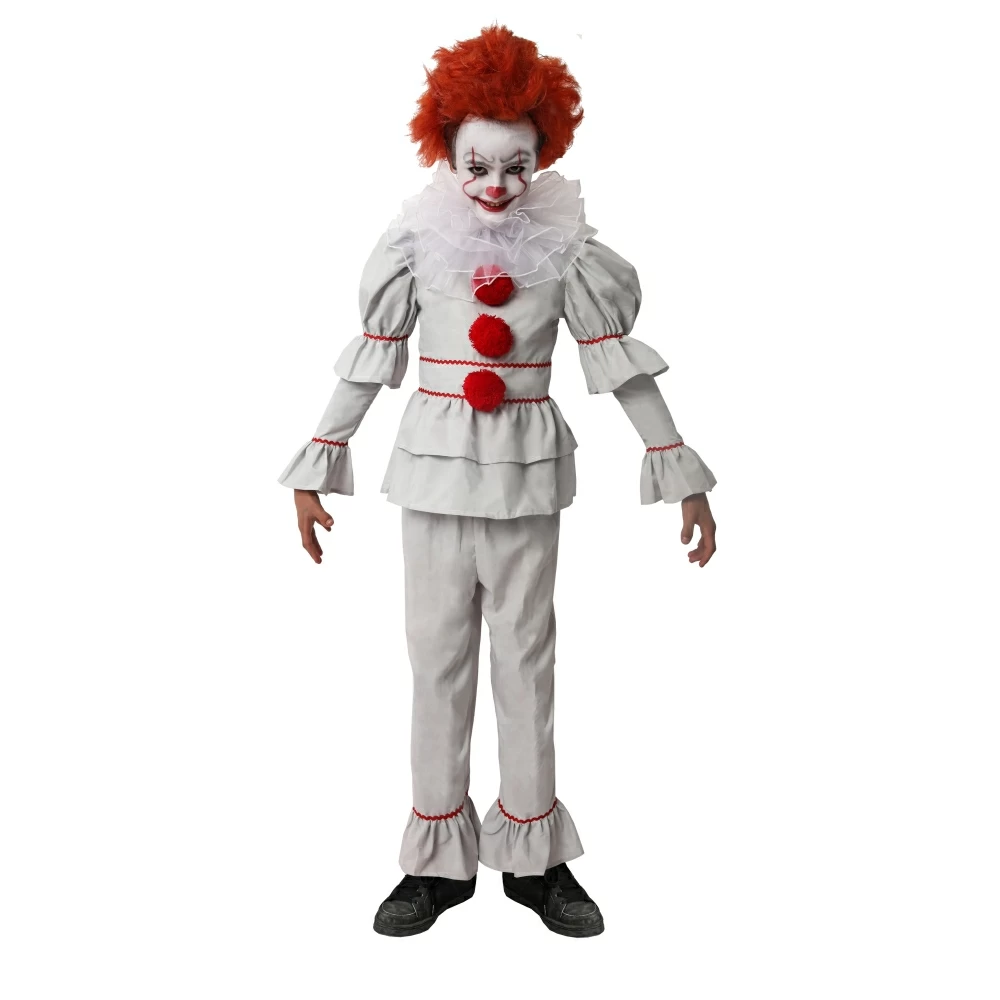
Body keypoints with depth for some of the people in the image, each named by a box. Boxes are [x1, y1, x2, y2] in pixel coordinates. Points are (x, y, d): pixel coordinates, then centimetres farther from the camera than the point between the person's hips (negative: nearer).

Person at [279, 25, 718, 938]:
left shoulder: (564, 244, -3)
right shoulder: (419, 238, -2)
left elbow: (619, 360, 0)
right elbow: (370, 357, 4)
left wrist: (681, 473, 0)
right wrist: (317, 467, 5)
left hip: (527, 470, 0)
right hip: (435, 465, 1)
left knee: (527, 657, 6)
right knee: (439, 657, 6)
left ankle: (535, 859, 22)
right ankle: (440, 860, 20)